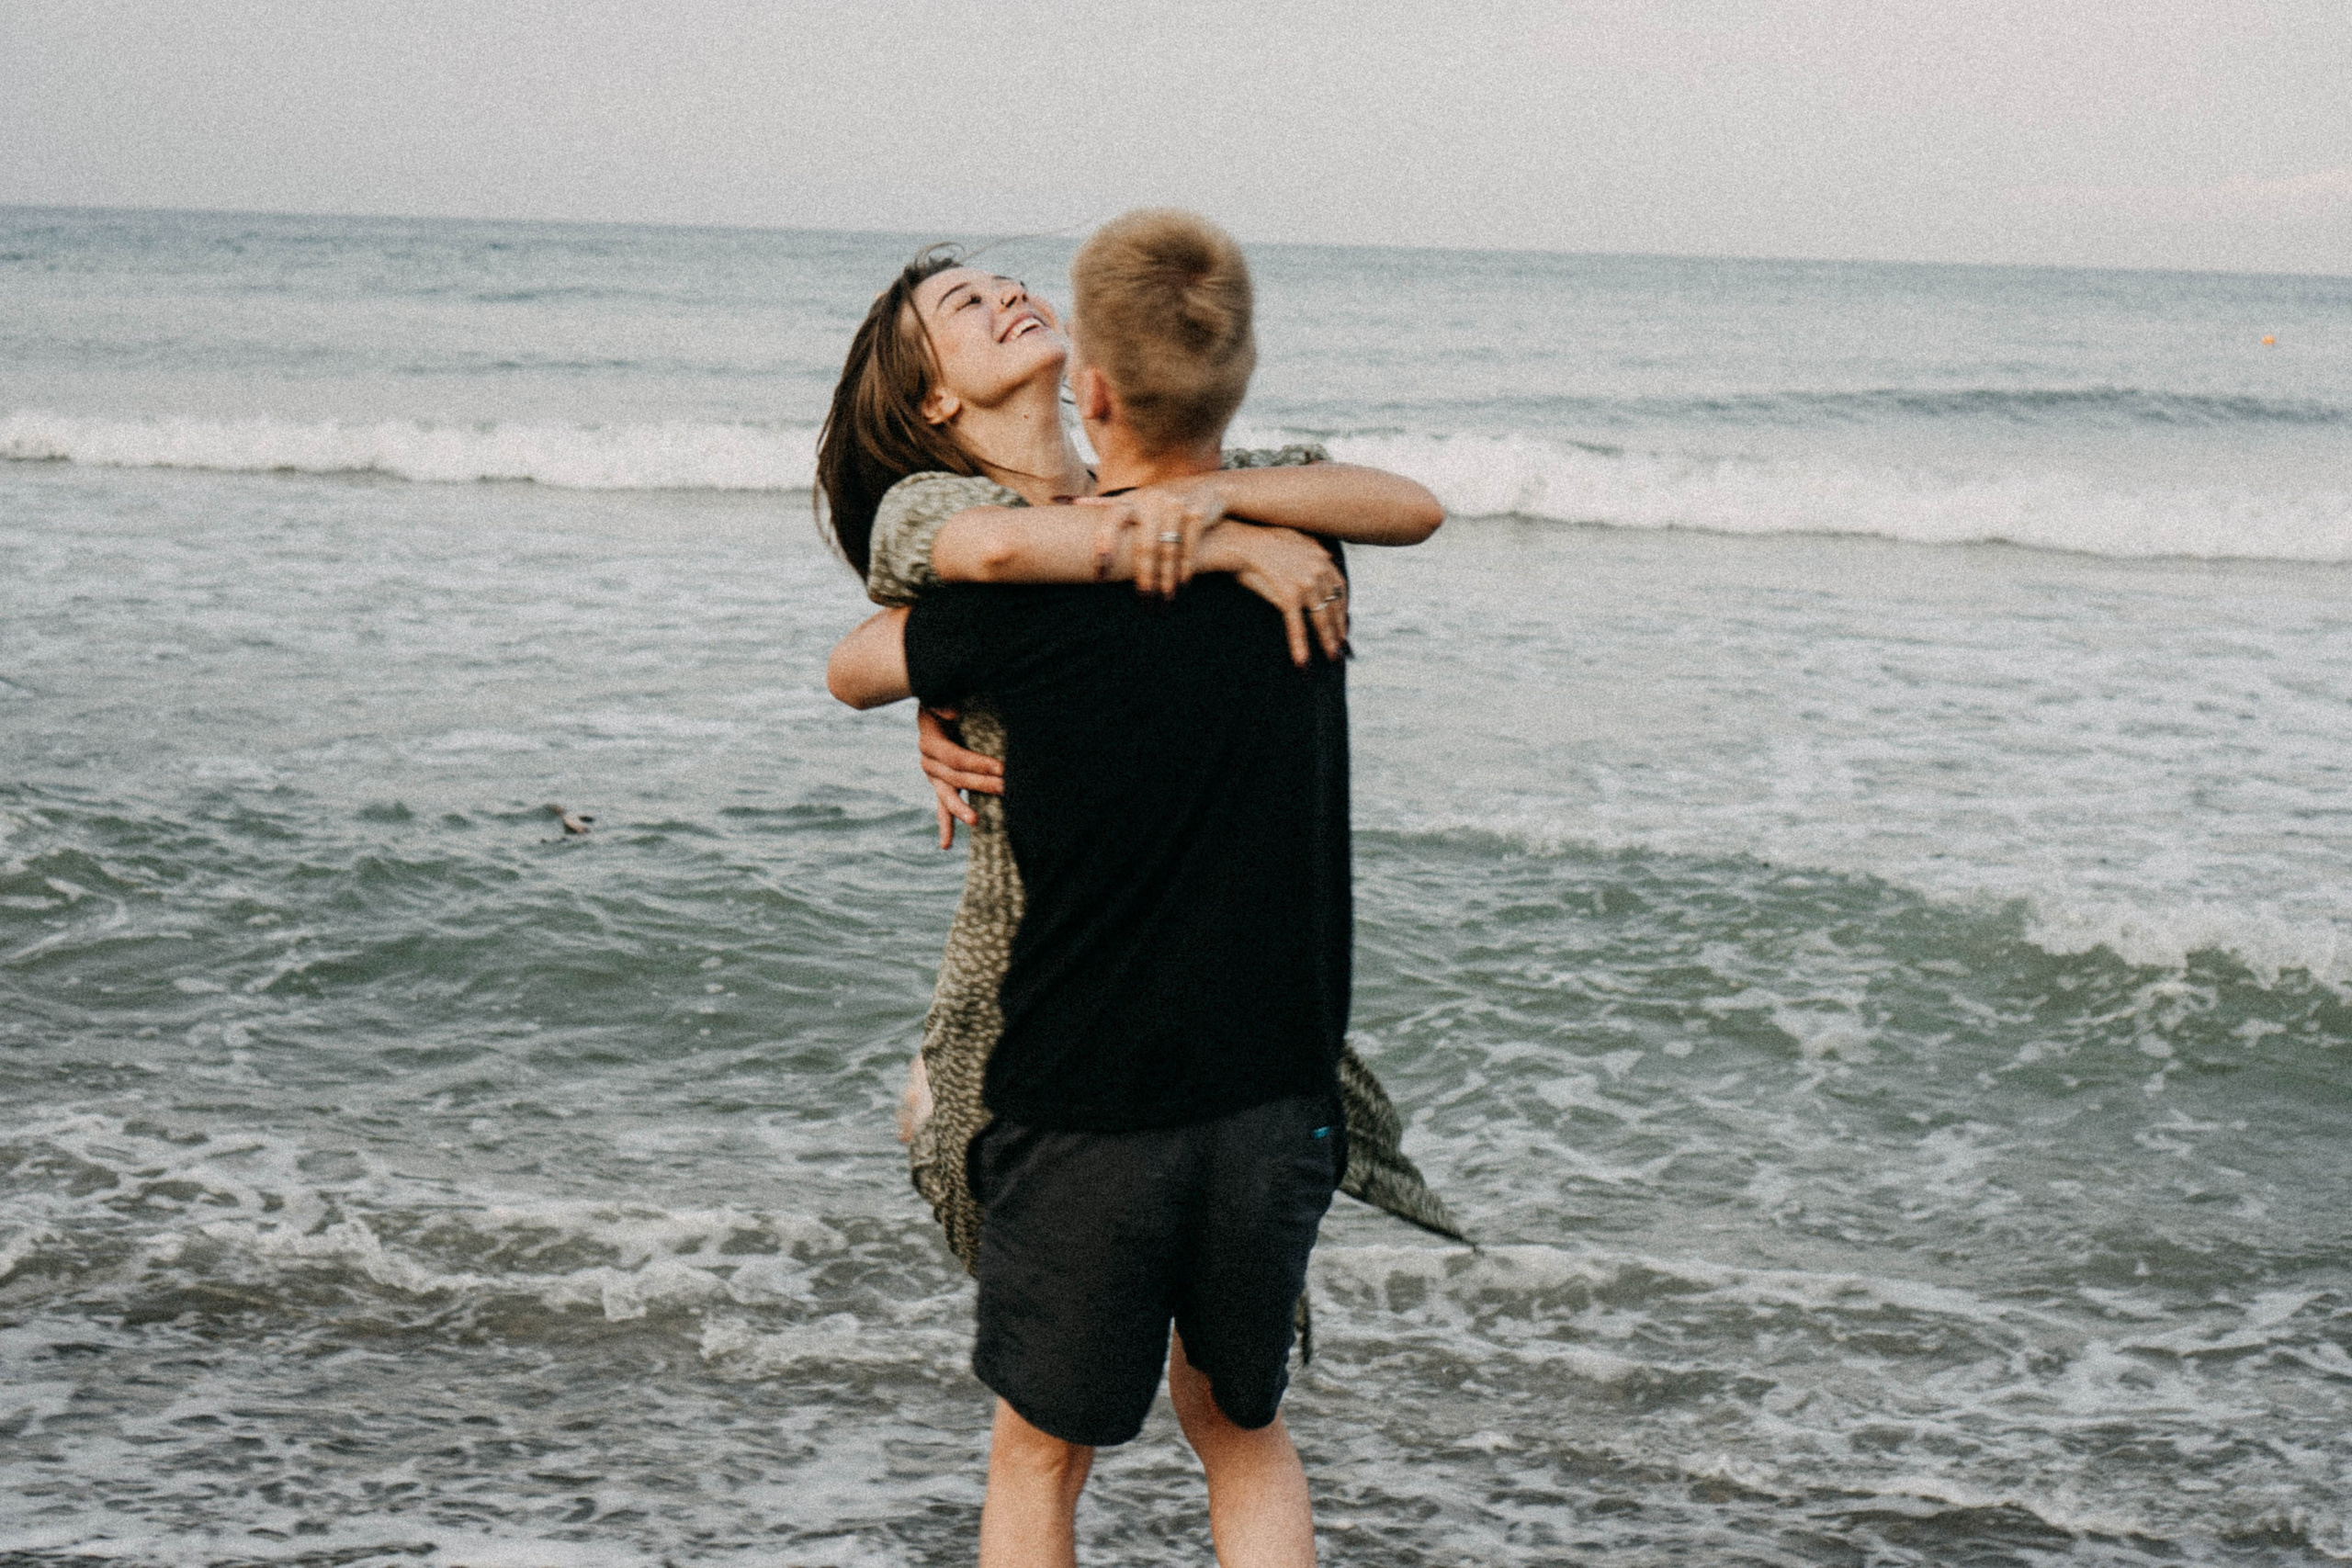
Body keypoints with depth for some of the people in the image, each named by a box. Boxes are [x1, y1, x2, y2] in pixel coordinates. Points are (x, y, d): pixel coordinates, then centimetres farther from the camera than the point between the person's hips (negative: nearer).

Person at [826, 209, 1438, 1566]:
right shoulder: (1302, 555, -1)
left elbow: (854, 668, 4)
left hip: (1088, 1104, -4)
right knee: (1241, 1426, 23)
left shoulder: (1029, 596, -14)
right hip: (1279, 1092, 4)